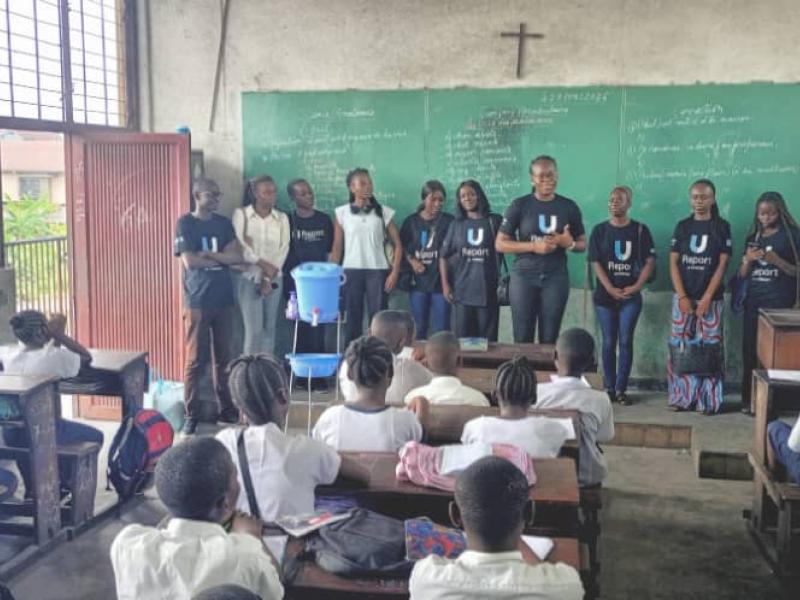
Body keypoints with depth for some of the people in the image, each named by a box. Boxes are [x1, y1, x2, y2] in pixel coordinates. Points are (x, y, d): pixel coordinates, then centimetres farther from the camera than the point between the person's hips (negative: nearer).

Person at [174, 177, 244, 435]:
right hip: (197, 302, -4)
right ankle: (191, 415, 6)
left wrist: (210, 254, -12)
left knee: (223, 357, 10)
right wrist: (223, 257, -3)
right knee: (195, 360, -1)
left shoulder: (224, 223, 11)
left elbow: (238, 257, 1)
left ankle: (226, 409, 20)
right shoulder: (185, 224, -3)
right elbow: (190, 261, -14)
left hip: (224, 300, 4)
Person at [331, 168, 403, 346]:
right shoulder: (342, 213, 5)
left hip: (378, 271, 0)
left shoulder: (384, 213, 4)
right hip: (351, 271, 0)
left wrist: (394, 272, -4)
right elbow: (337, 247, 7)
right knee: (352, 318, 4)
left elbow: (397, 245, 5)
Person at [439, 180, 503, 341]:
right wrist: (445, 284, 2)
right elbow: (444, 256, 11)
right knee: (463, 337, 5)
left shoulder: (495, 221, 3)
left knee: (488, 338, 1)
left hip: (488, 289, -2)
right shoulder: (456, 225, 11)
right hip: (463, 290, 2)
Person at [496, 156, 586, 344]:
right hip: (524, 276, -1)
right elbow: (500, 244, -2)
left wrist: (569, 243, -11)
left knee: (549, 338, 3)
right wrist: (534, 246, -14)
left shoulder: (569, 207, 5)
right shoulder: (519, 205, -1)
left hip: (556, 277, 1)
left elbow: (582, 243, 13)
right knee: (522, 337, -1)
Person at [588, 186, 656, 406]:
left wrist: (637, 286, -11)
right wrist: (611, 289, -12)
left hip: (631, 296, -1)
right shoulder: (599, 230, 3)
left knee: (626, 341, -1)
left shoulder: (640, 230, 2)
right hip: (605, 295, 1)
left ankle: (621, 389, 4)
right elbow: (596, 263, -2)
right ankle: (609, 388, 10)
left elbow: (650, 261, 1)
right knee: (609, 342, 4)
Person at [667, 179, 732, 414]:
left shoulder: (721, 227, 2)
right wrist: (682, 297, -7)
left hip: (710, 298, -2)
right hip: (682, 297, 2)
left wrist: (707, 298, -11)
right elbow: (673, 263, 3)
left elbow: (722, 265, -3)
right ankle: (681, 397, 8)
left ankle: (709, 400, 4)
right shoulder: (682, 226, 7)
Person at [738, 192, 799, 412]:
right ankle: (748, 399, 7)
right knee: (750, 350, 1)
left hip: (779, 302, -4)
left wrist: (776, 260, -17)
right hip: (753, 301, 4)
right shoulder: (753, 236, 14)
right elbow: (742, 275, 15)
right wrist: (748, 259, -5)